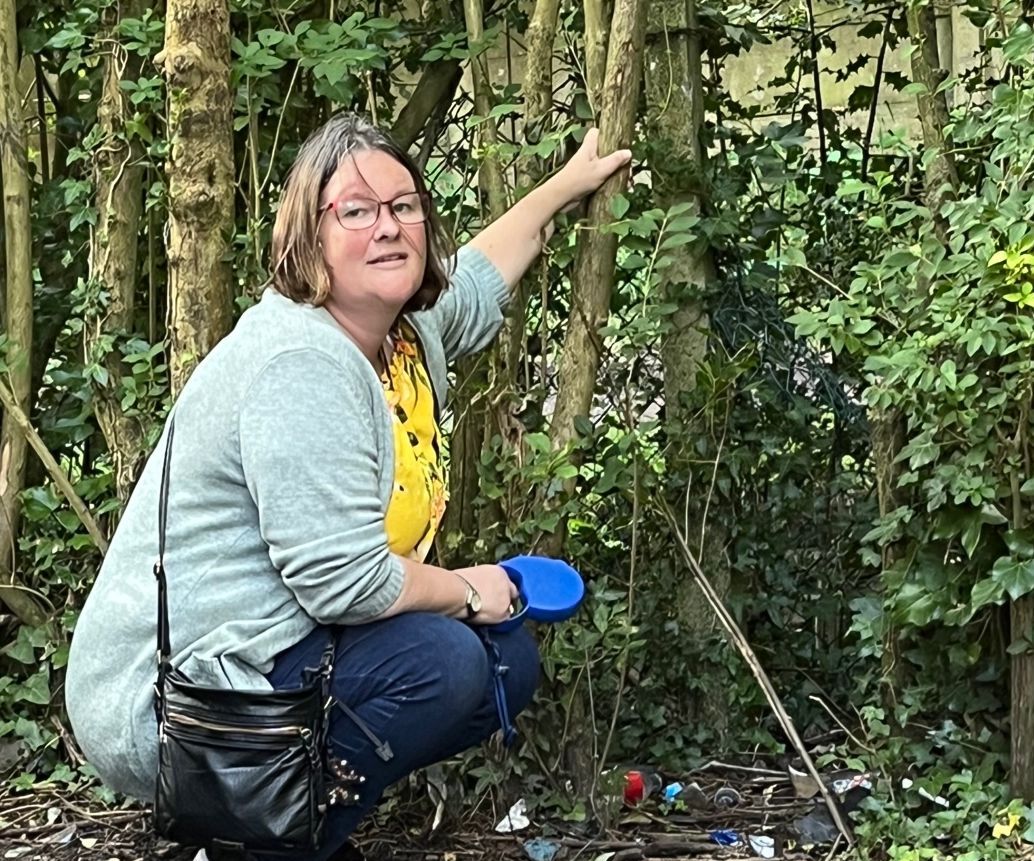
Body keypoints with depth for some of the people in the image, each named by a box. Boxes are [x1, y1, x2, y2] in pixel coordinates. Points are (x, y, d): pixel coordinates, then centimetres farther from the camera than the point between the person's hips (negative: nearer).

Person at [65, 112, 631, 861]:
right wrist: (466, 590, -12)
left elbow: (477, 277, 30)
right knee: (443, 660, -25)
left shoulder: (410, 327, 4)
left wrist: (568, 183, 38)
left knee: (511, 660, 10)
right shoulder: (301, 365, -25)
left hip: (278, 647, 10)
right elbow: (346, 579, -30)